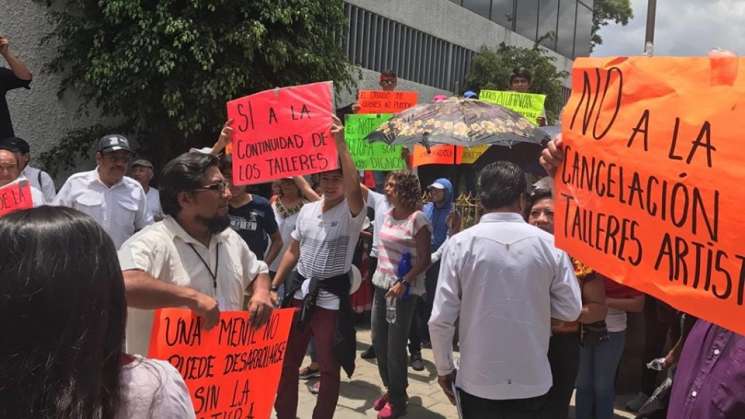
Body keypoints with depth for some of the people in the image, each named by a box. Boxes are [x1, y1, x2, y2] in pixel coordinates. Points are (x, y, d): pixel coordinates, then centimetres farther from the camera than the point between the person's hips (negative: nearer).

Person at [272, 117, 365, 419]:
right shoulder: (307, 210, 7)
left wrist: (340, 145, -38)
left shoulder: (352, 213, -10)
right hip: (300, 291, 6)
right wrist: (273, 286, 12)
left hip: (332, 296, -5)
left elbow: (355, 190, -34)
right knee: (287, 361, 15)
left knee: (329, 368, 9)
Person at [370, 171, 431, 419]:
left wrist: (404, 282, -24)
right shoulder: (387, 215, 7)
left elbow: (424, 260, -16)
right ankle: (390, 389, 33)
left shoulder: (418, 219, -14)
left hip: (404, 290, -7)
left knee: (395, 346, 1)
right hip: (381, 285, 7)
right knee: (379, 341, 13)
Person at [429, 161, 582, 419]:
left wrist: (443, 368, 4)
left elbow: (441, 318, -11)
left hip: (478, 382, -1)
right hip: (532, 381, 2)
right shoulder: (551, 244, -8)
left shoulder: (461, 243, -11)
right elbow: (571, 310, -1)